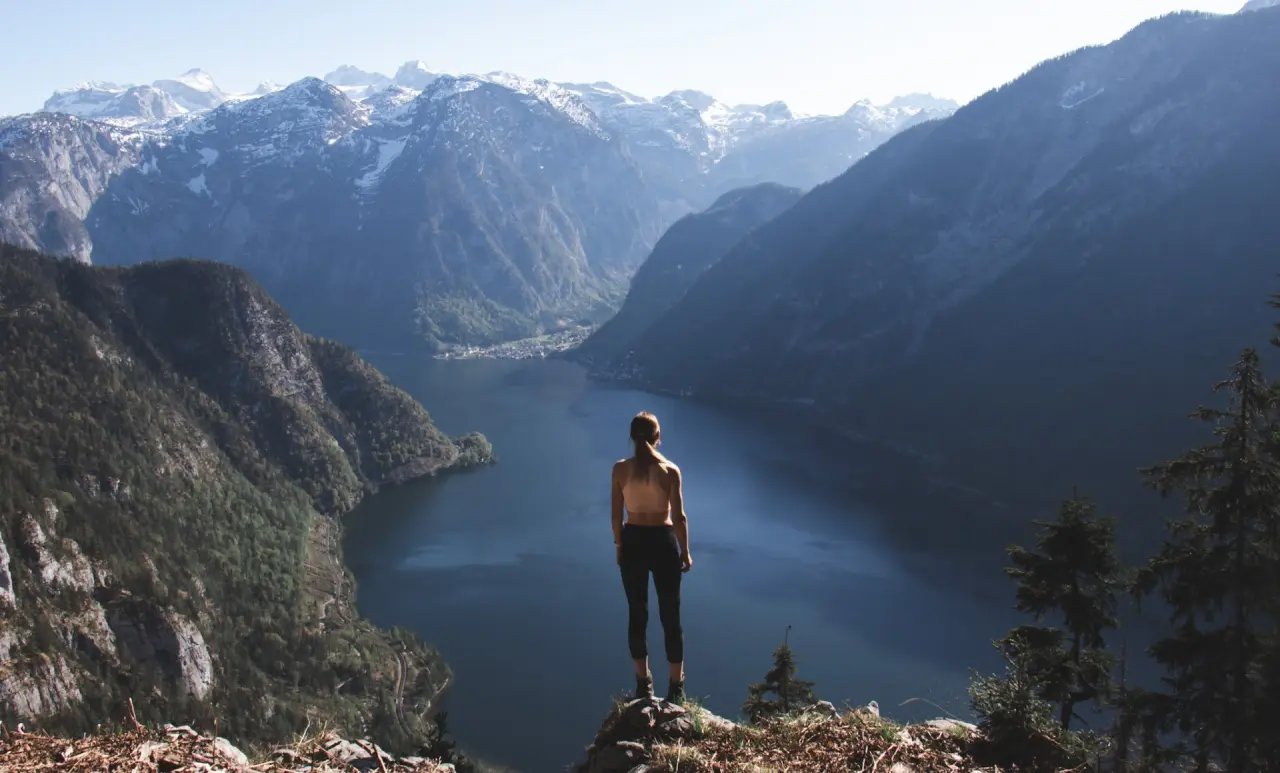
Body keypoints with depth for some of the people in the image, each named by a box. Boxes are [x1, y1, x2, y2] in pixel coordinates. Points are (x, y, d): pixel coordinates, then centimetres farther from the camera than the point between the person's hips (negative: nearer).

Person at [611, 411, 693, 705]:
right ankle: (676, 686, 14)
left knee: (636, 614, 14)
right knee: (670, 615, 8)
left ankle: (643, 682, 22)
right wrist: (685, 552, 3)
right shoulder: (670, 470, -11)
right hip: (663, 542, -2)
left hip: (633, 542, 2)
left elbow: (616, 514, -2)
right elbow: (679, 516, -8)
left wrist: (618, 545, 12)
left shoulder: (620, 469, -6)